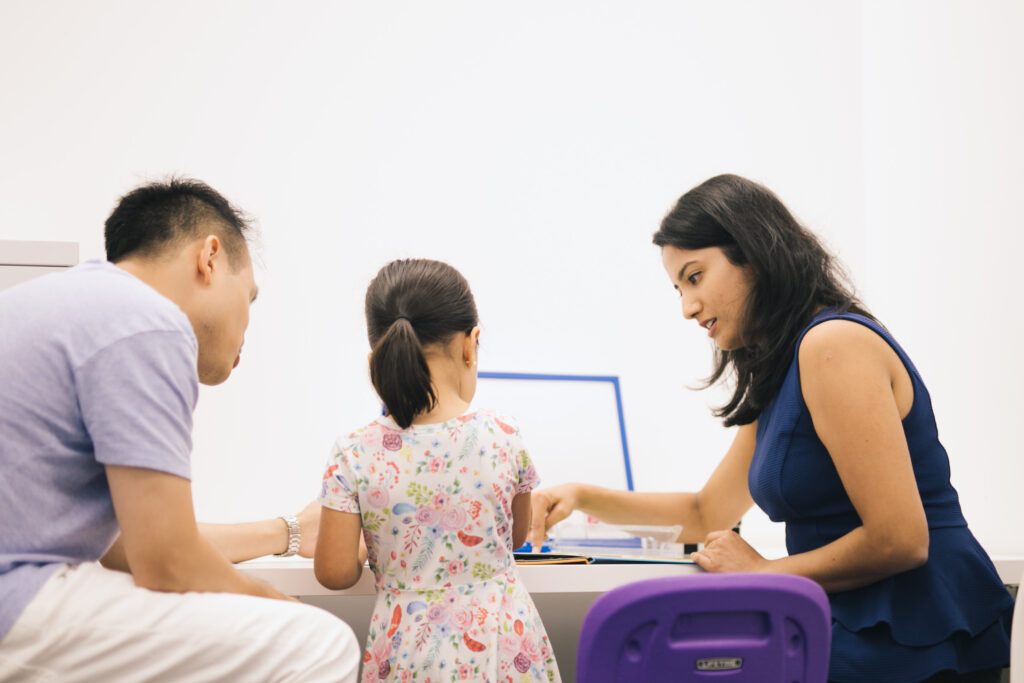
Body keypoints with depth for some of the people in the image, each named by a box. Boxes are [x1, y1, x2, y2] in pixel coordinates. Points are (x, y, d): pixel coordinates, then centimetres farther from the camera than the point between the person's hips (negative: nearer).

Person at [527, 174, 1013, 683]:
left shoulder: (835, 345, -16)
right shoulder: (774, 382, 16)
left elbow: (899, 540, -21)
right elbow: (708, 515, 26)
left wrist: (763, 573, -9)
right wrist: (583, 498, 14)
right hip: (855, 635, 9)